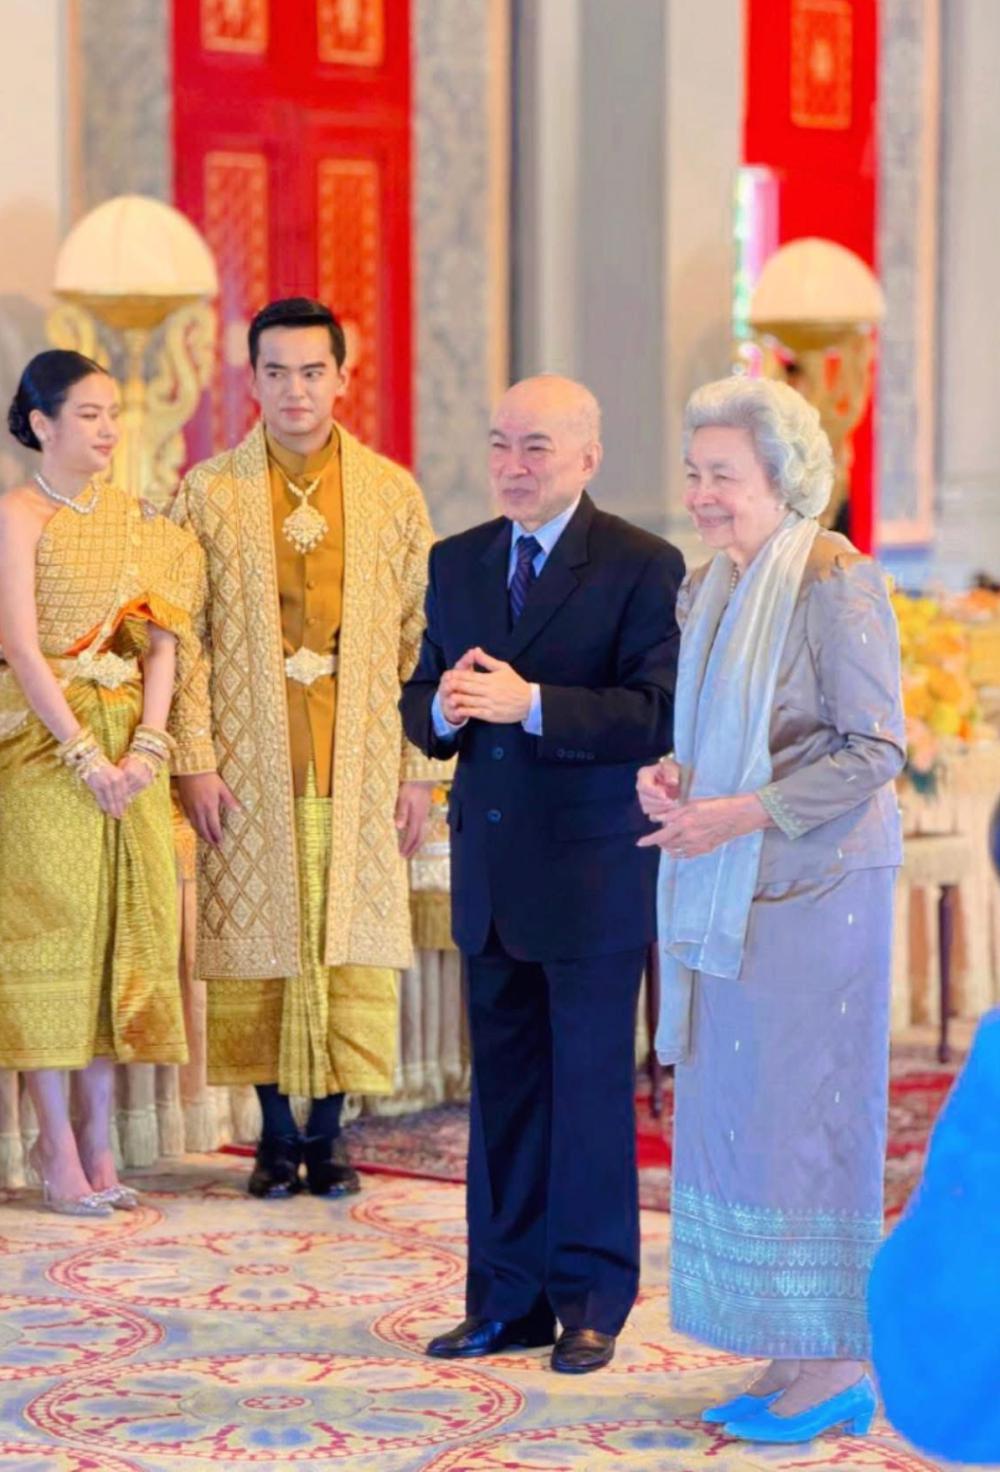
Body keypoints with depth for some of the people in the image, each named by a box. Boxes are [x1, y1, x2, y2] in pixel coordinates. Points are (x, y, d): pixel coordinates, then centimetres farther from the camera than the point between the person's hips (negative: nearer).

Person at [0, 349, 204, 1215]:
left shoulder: (136, 518, 11)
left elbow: (162, 641, 6)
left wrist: (145, 747, -8)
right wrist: (88, 757, -16)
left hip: (131, 751, 5)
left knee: (124, 929, 4)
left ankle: (99, 1143, 10)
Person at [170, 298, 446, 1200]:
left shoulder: (393, 494, 6)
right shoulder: (208, 494, 3)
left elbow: (422, 637, 6)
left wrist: (422, 769, 1)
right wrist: (194, 760, -6)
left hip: (362, 768, 1)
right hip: (250, 770, -1)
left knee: (353, 947, 1)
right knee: (258, 945, 1)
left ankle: (328, 1132, 12)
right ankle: (277, 1133, 14)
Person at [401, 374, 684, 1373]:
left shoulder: (641, 567, -8)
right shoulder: (456, 564, 10)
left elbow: (657, 716, -16)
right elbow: (419, 703, 11)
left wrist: (530, 702, -25)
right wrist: (443, 708, -12)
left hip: (592, 871, -5)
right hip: (489, 870, 5)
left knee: (592, 1089, 3)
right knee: (502, 1089, 11)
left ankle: (590, 1299, 14)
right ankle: (507, 1297, 19)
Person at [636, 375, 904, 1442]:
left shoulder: (835, 583, -12)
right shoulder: (708, 590, 13)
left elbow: (873, 748, -14)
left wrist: (738, 815, -19)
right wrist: (671, 778, 1)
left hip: (815, 885, -8)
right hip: (729, 890, 8)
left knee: (807, 1107, -4)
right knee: (731, 1107, 8)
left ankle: (839, 1364, 6)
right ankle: (789, 1356, 16)